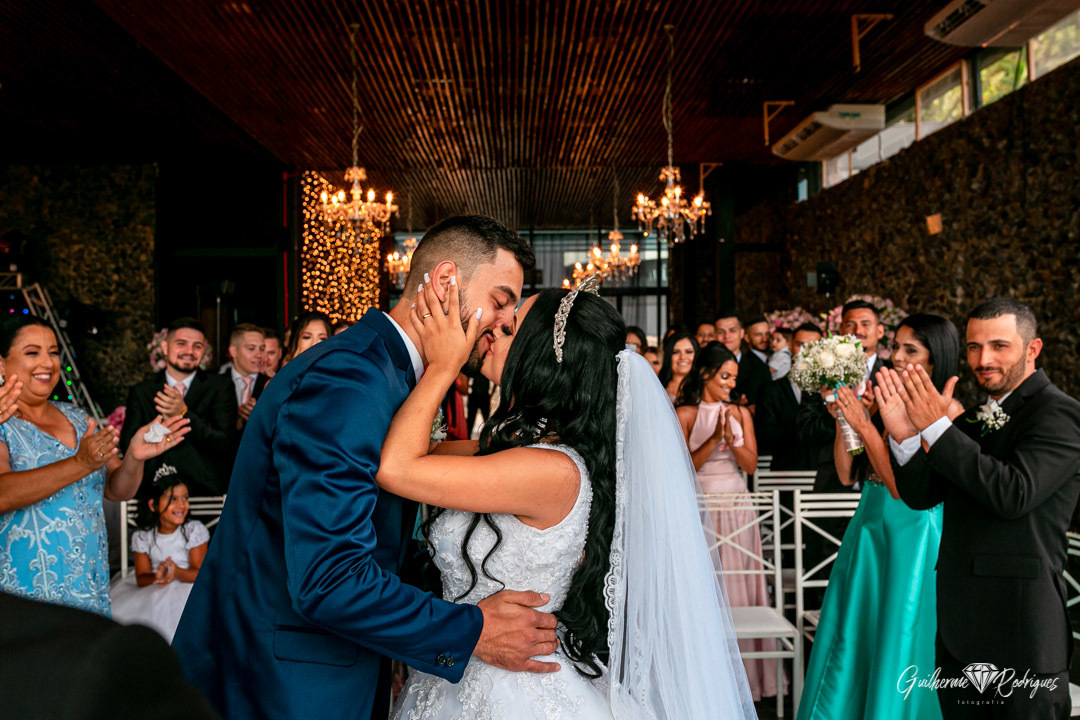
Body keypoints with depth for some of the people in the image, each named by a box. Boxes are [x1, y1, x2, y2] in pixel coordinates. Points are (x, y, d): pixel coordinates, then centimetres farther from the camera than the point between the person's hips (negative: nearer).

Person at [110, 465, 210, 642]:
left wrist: (177, 573, -29)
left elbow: (199, 573, -8)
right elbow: (141, 578, -2)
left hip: (187, 587, -2)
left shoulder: (195, 530, -3)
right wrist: (156, 578, -25)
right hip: (153, 593, 3)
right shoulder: (142, 537, 4)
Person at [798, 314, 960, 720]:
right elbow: (847, 475, 4)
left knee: (900, 649, 8)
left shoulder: (948, 410, -12)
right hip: (868, 531, 6)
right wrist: (841, 420, -6)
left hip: (913, 539, -6)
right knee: (851, 646, 15)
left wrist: (864, 425, -21)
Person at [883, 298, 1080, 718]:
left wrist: (937, 427, -22)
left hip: (1021, 629, -7)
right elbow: (921, 495, 6)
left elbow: (1014, 494, -24)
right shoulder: (971, 419, 11)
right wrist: (904, 434, -11)